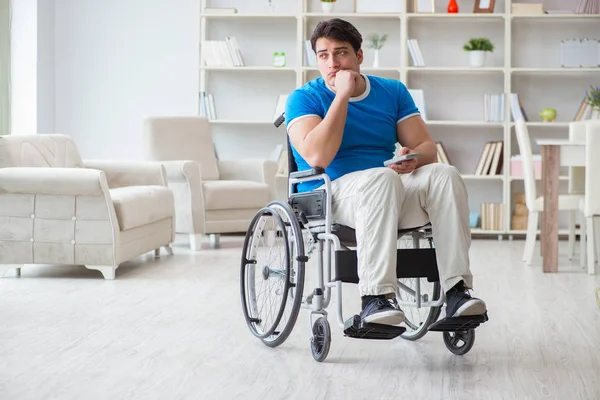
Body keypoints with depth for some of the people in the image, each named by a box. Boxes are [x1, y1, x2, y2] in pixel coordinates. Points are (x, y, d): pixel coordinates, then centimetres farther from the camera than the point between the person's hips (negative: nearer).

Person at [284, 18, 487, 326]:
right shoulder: (304, 98, 0)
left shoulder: (393, 92, 13)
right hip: (329, 197, -4)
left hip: (396, 197, 5)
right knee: (380, 178, -37)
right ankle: (374, 298, -44)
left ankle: (456, 290, -31)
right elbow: (317, 157, -18)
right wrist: (342, 95, -15)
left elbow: (428, 148, 8)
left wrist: (413, 158, -17)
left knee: (445, 175, -24)